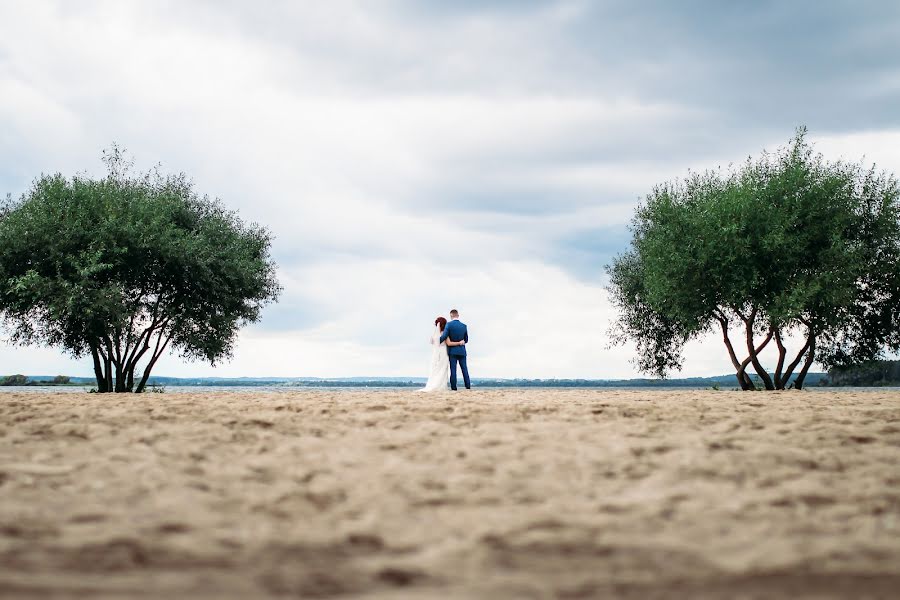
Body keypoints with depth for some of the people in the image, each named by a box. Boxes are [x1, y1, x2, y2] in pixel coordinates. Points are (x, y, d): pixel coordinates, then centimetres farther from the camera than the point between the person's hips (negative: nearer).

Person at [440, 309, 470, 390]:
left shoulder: (449, 325, -8)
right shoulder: (464, 326, 3)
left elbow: (444, 337, -14)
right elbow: (466, 340, 9)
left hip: (452, 351, -3)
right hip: (462, 351, 3)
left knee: (453, 370, -2)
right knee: (464, 369, 5)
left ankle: (454, 388, -5)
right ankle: (468, 387, 1)